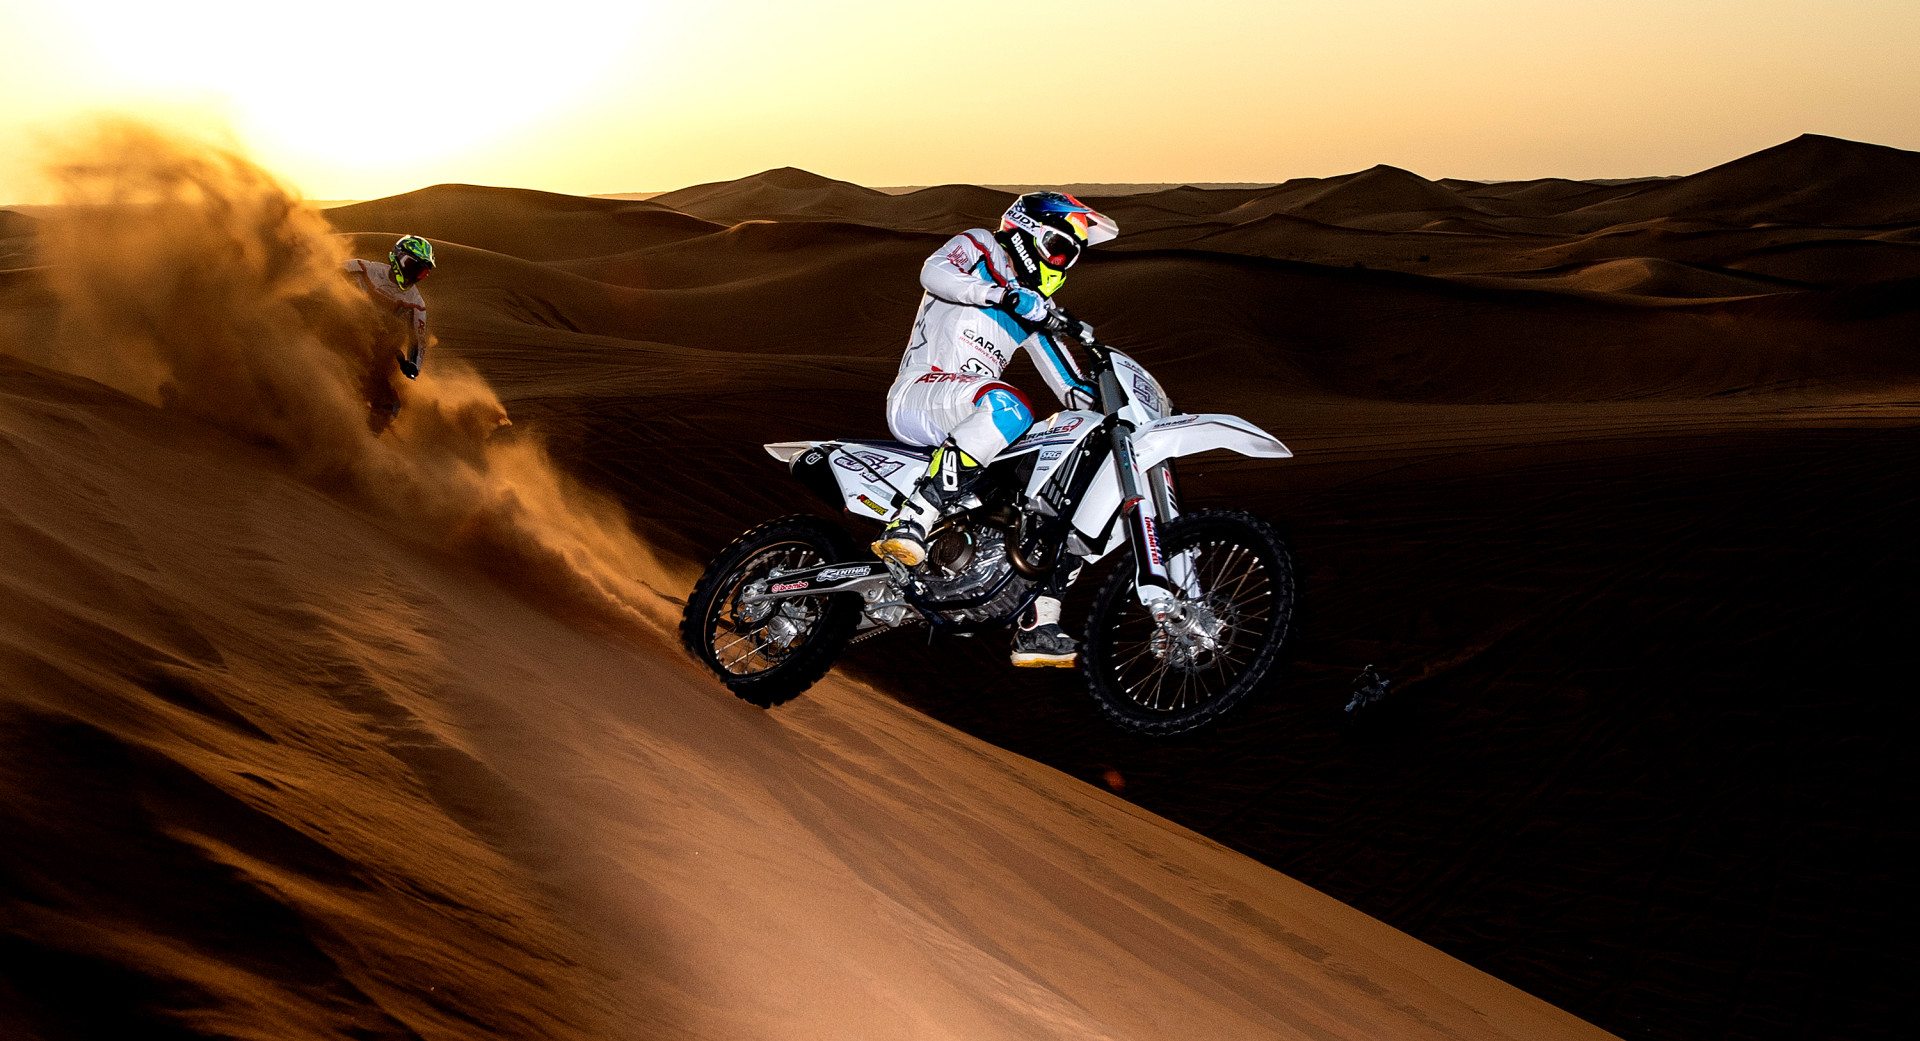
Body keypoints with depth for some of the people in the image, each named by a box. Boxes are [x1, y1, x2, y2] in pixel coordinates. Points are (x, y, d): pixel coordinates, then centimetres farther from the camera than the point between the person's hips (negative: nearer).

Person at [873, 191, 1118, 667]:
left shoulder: (1037, 306, 26)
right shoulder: (978, 246, 6)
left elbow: (1072, 386, 25)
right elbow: (935, 271, -18)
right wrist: (1004, 294, -30)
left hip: (970, 412, 8)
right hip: (917, 396, -8)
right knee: (1007, 406, -39)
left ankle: (1036, 627, -2)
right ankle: (909, 521, -44)